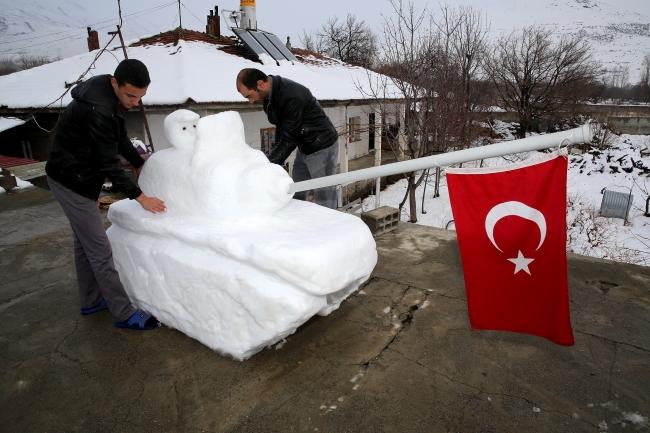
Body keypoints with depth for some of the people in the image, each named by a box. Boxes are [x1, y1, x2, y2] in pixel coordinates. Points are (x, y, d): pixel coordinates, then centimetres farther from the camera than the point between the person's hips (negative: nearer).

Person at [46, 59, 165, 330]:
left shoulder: (113, 97, 1)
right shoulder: (97, 110, -30)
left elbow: (120, 138, 14)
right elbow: (109, 163, -27)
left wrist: (141, 163, 9)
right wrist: (140, 197, -25)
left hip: (81, 177, 10)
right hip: (72, 181, -10)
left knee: (85, 242, 17)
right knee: (99, 249, -6)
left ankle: (92, 301, 32)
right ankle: (124, 314, 3)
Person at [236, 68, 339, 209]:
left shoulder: (292, 97, -29)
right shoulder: (269, 95, 0)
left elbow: (289, 139, -26)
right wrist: (277, 160, 0)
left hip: (322, 148, -9)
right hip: (304, 148, 9)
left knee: (324, 204, -6)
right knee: (296, 198, 12)